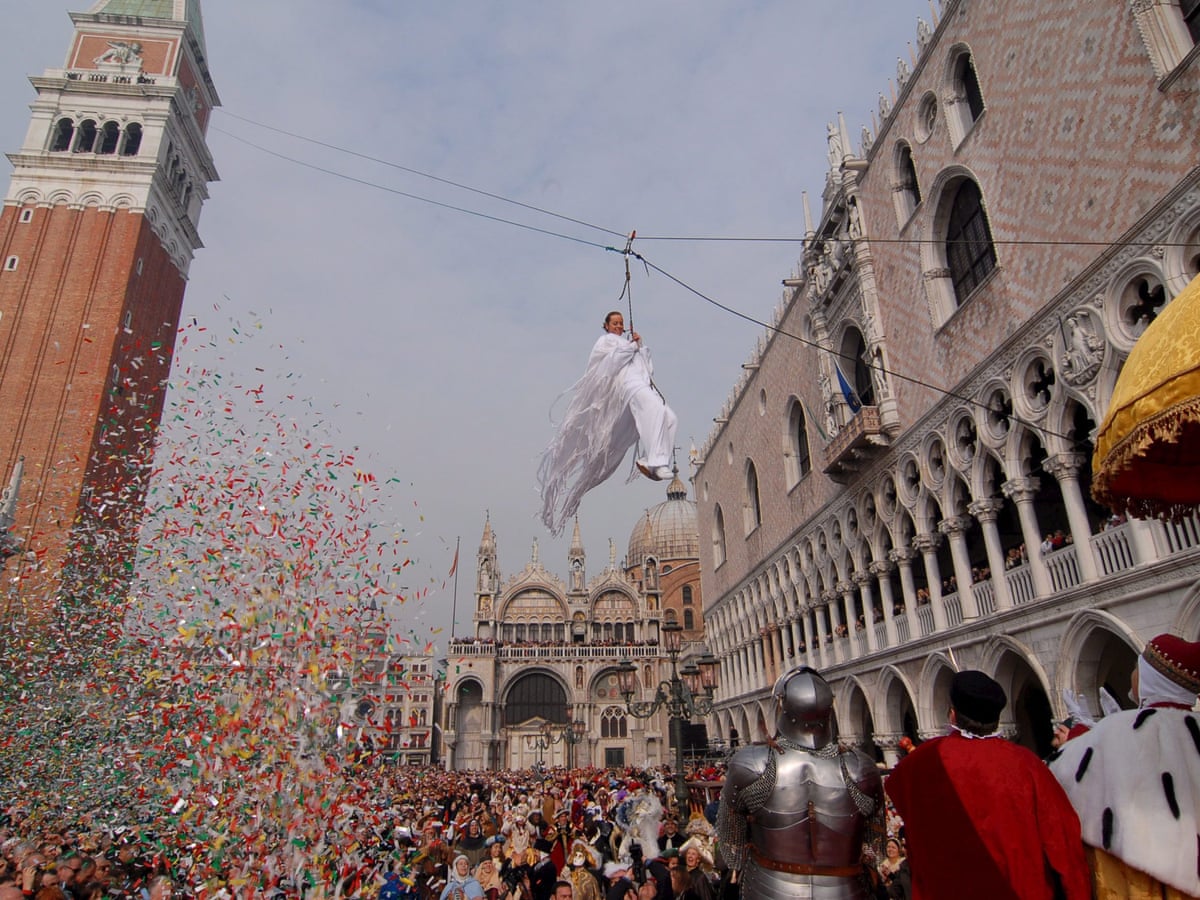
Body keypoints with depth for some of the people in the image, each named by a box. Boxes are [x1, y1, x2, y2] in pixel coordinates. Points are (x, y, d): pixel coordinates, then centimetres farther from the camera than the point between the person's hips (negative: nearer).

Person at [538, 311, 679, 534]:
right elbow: (613, 359, -4)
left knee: (669, 419, -11)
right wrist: (632, 345, 3)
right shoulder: (606, 341, 17)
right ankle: (656, 462, -46)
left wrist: (641, 346, 19)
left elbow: (647, 368, 30)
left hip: (643, 385, 8)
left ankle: (647, 460, -16)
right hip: (628, 384, -8)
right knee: (655, 410, -34)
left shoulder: (626, 343, 38)